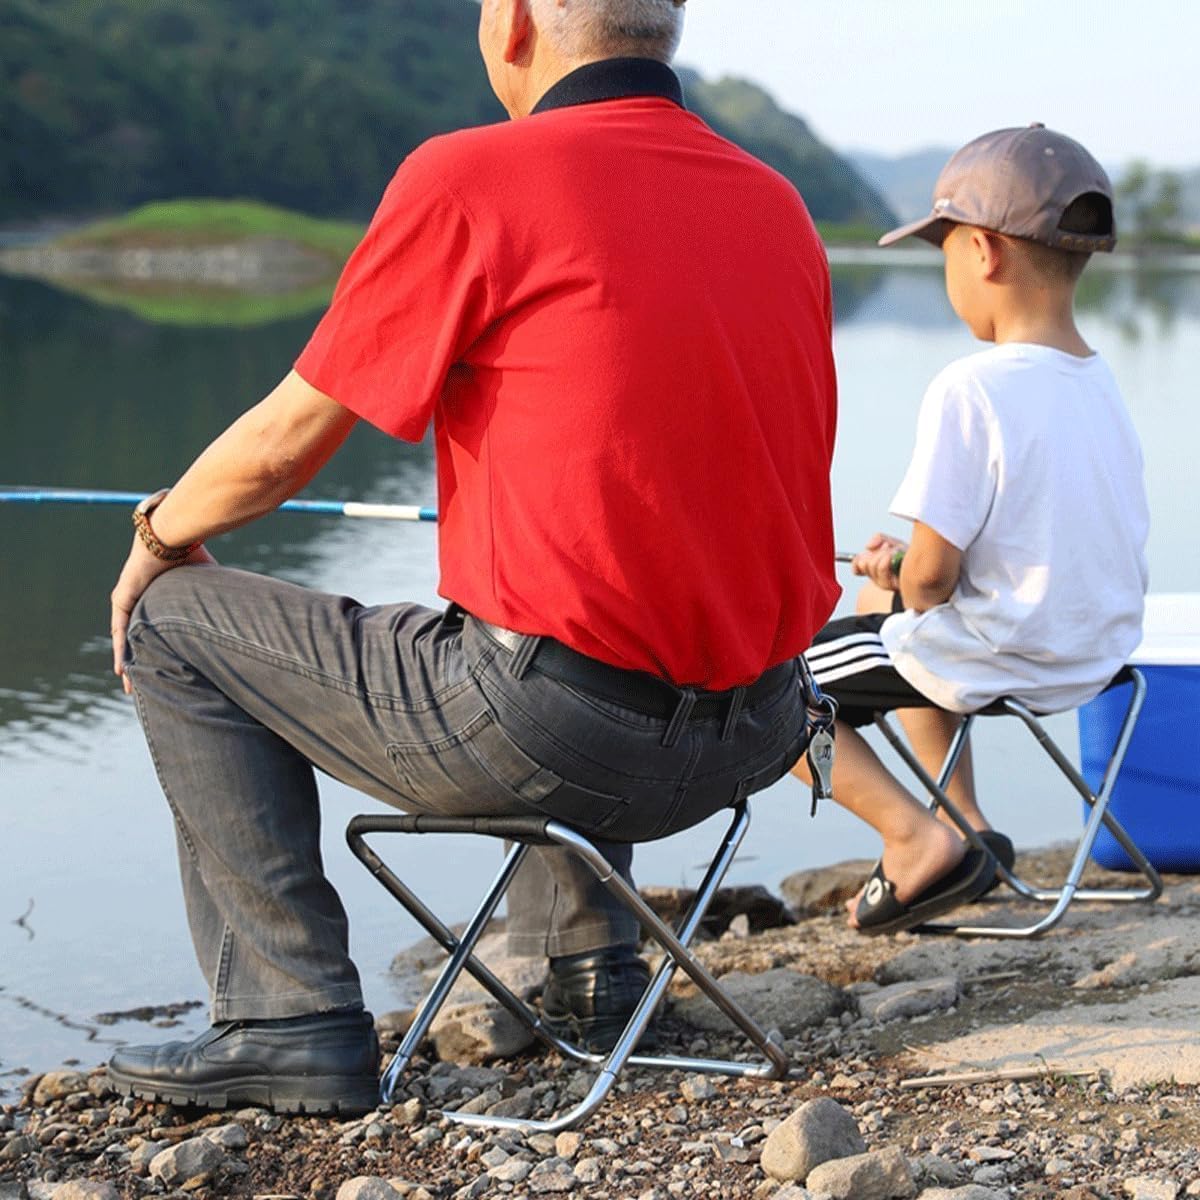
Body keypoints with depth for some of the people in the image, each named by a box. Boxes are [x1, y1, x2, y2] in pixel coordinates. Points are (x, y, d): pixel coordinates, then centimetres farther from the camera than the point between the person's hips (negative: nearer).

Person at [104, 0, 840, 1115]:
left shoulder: (469, 178, -10)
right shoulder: (777, 202, 9)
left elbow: (284, 444, -1)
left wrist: (161, 533, 20)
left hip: (554, 728, -7)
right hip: (756, 740, 7)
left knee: (174, 623, 12)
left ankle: (292, 1020, 11)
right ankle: (588, 966, 34)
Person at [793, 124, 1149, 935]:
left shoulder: (971, 390, -23)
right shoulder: (1101, 385, 3)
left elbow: (932, 574, -23)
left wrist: (900, 579, 2)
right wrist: (901, 572, 13)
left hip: (993, 660, -8)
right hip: (1095, 655, 8)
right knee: (882, 607, 35)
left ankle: (918, 838, -2)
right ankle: (967, 824, 32)